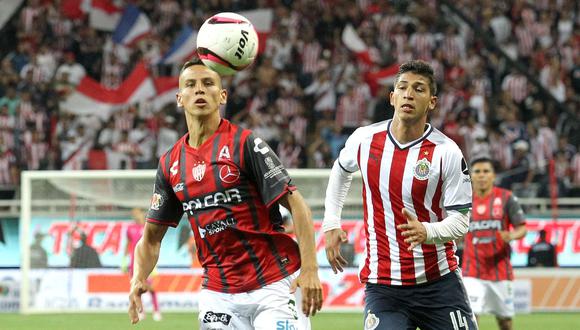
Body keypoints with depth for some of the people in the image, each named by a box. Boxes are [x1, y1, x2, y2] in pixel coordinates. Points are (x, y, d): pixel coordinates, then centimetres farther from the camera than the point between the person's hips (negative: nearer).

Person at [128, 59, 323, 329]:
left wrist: (309, 269, -22)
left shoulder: (244, 144, -6)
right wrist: (138, 279, -6)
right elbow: (151, 237, 15)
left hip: (273, 284, -5)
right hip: (217, 293, 5)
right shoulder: (170, 163, 9)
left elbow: (295, 204, -10)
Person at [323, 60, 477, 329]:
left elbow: (460, 220, -8)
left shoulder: (447, 152, -10)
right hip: (382, 285, 1)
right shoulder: (364, 139, -1)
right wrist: (331, 224, 15)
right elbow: (341, 170, 23)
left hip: (439, 281, -1)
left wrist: (427, 232, -28)